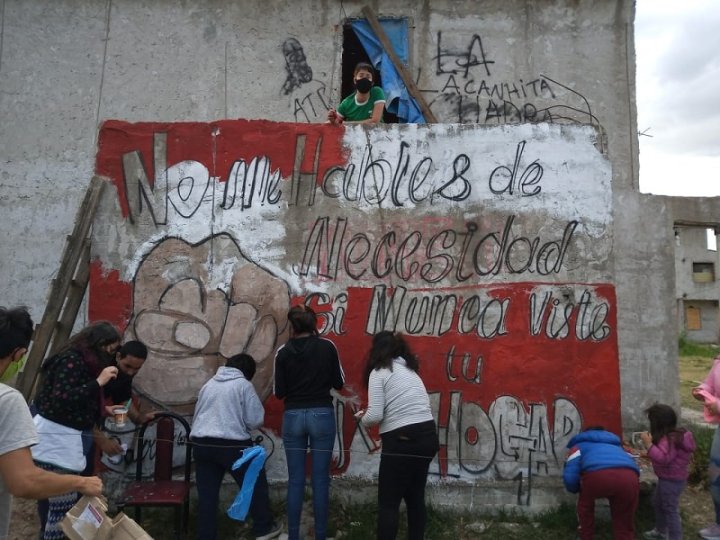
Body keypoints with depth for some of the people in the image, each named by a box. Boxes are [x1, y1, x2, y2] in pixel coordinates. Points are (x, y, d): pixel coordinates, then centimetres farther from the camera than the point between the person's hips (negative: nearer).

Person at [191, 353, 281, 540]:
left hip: (201, 444, 5)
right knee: (255, 485, 13)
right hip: (232, 445, -5)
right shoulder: (243, 384, -2)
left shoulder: (209, 384, 15)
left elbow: (196, 415, 22)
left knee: (207, 494, 10)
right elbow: (255, 420, -4)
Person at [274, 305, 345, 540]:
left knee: (295, 480, 9)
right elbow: (339, 382, 4)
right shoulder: (327, 346, -3)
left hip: (293, 416, 1)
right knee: (320, 480, 7)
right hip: (322, 415, -1)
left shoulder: (283, 352, -1)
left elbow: (279, 392, 2)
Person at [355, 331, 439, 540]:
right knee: (416, 498, 19)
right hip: (428, 437, 8)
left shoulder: (379, 372, -4)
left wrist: (363, 417, 10)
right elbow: (413, 406, 14)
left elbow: (375, 415, -13)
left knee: (388, 503, 5)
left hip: (402, 440, -7)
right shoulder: (410, 370, 18)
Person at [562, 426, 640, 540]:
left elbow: (570, 477, 18)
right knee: (624, 525, 23)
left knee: (585, 503, 32)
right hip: (629, 478, 3)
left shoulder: (579, 445, 32)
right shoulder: (615, 444, 47)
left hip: (598, 474, -3)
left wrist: (577, 489, 41)